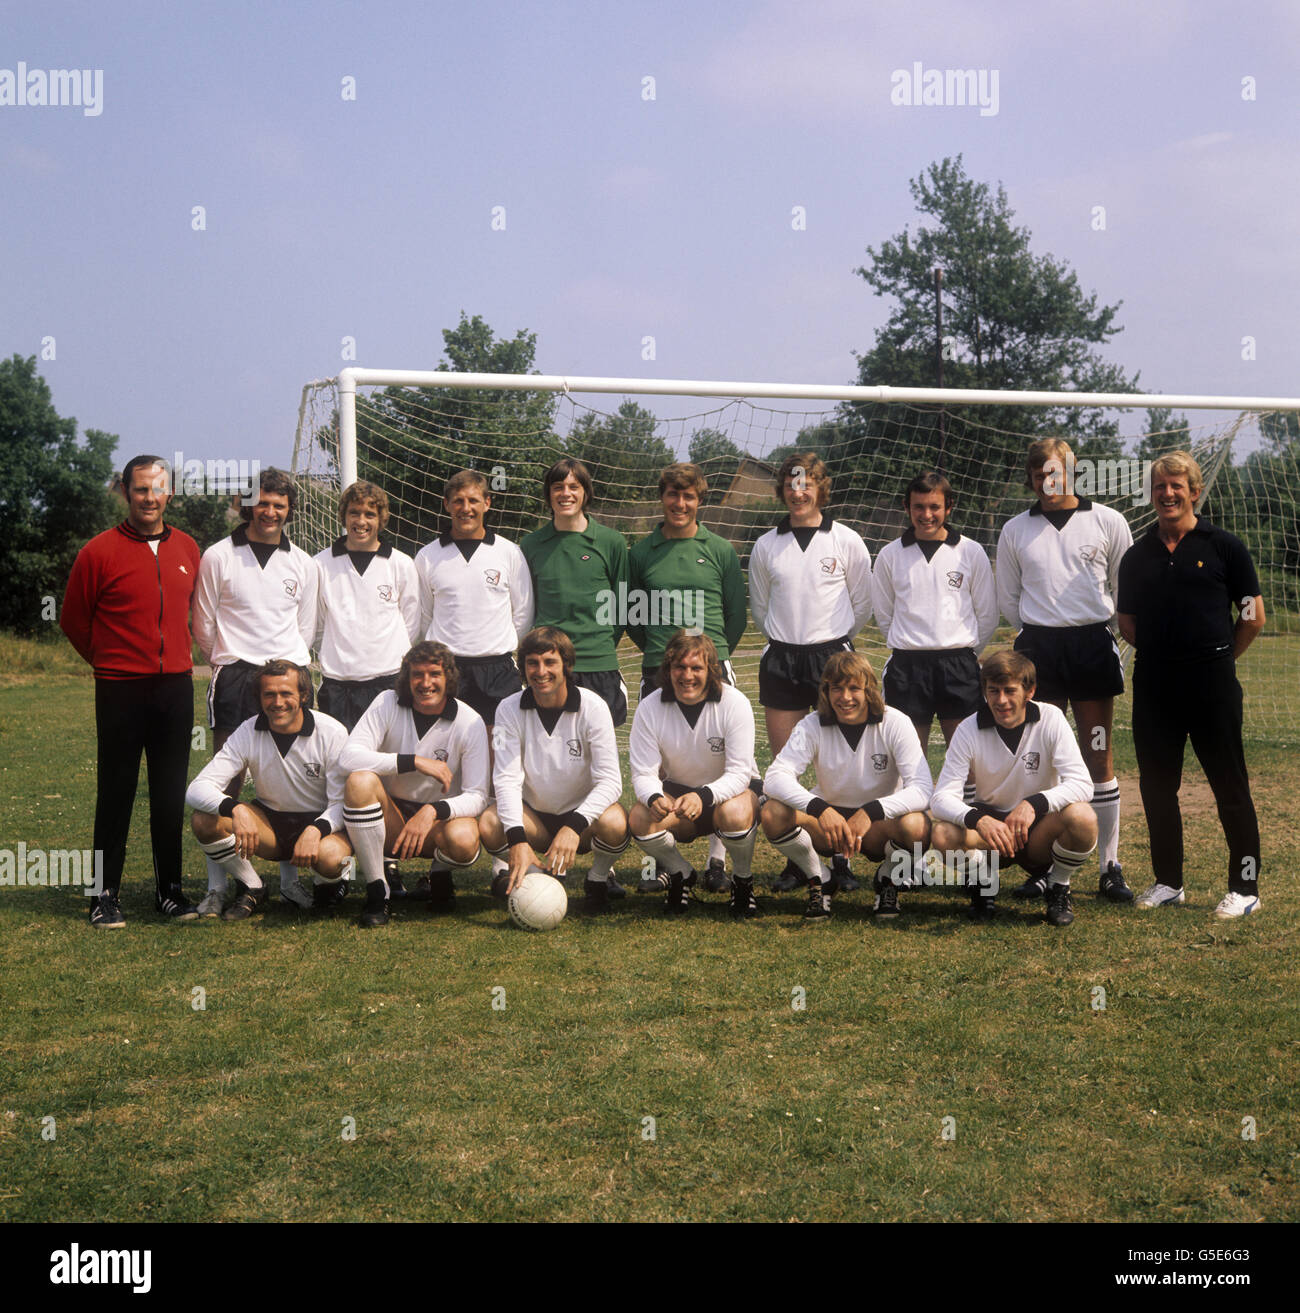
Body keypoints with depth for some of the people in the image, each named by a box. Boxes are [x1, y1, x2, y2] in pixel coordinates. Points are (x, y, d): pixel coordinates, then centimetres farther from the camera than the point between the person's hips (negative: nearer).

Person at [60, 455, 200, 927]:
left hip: (176, 688, 4)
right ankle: (106, 894, 11)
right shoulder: (100, 551, -5)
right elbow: (73, 621, 5)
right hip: (120, 691, -3)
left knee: (171, 794, 8)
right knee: (116, 793, 2)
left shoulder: (187, 549, 8)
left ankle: (169, 889, 18)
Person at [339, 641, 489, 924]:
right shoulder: (388, 704, -9)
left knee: (463, 841, -36)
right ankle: (376, 890, -18)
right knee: (360, 781, -31)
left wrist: (433, 811, -32)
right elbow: (350, 757, -21)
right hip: (391, 815, 1)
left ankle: (440, 875, 5)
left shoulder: (470, 723, -10)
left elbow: (477, 796, -13)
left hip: (441, 815, -1)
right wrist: (416, 762, -27)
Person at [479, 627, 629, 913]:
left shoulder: (592, 707, -16)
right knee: (489, 825, -27)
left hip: (584, 815, -2)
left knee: (613, 823, -34)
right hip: (534, 816, 2)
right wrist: (518, 839, -34)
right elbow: (507, 778, -17)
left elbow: (610, 781, -21)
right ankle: (544, 876, 3)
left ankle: (598, 878, 1)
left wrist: (574, 826, -38)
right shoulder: (510, 710, -11)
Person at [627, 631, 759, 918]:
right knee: (640, 818, -28)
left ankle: (743, 879, -4)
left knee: (735, 814, -37)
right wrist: (654, 798, -38)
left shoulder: (734, 703, -18)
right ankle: (680, 874, 3)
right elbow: (643, 773, -13)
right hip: (676, 793, 2)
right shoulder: (649, 708, -12)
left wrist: (703, 796, -42)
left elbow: (739, 773, -22)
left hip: (728, 792, -2)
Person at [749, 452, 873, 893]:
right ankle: (795, 861, 9)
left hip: (833, 656, -2)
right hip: (781, 661, 2)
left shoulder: (846, 541, 2)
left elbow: (863, 605, 10)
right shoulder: (766, 546, 8)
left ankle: (841, 859, 5)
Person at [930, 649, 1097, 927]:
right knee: (943, 834, -31)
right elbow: (942, 797, -19)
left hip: (1040, 828, 0)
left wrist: (1035, 803, -40)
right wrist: (977, 819, -41)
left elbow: (1081, 783, -21)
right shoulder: (969, 730, -12)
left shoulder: (1050, 719, -13)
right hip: (990, 822, 0)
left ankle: (1058, 888, -1)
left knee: (1083, 818, -33)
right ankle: (982, 882, 4)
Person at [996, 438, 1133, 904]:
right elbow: (1007, 598, 17)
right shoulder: (1015, 530, 6)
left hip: (1094, 644, -1)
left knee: (1100, 758, 0)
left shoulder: (1107, 522, 2)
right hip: (1037, 647, 1)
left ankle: (1110, 868, 6)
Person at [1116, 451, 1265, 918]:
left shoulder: (1224, 546, 0)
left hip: (1211, 683, -4)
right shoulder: (1137, 555, 10)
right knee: (1156, 786, 9)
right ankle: (1168, 882, 22)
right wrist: (1162, 651, 9)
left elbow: (1253, 617, 2)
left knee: (1230, 787, 0)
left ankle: (1245, 887, 8)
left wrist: (1217, 655, 7)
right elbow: (1127, 621, 17)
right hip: (1153, 684, 4)